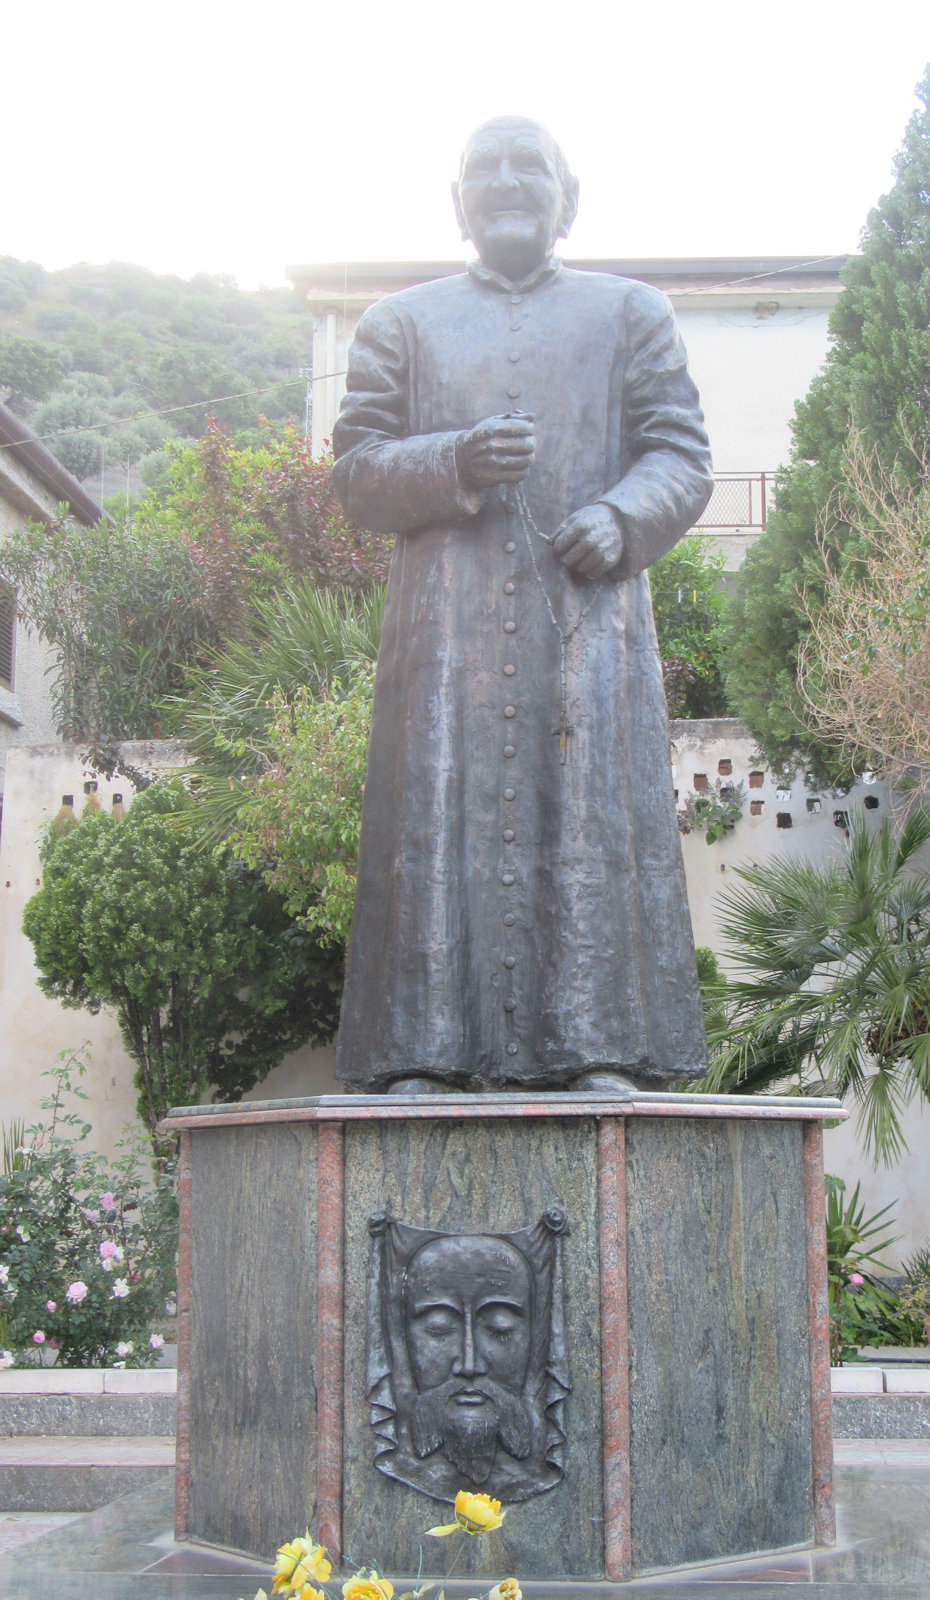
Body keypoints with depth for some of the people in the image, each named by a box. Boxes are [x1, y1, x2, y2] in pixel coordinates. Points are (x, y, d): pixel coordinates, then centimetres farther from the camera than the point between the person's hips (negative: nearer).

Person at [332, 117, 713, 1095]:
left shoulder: (631, 313, 22)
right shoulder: (400, 323, 23)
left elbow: (683, 456, 11)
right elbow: (356, 469, 11)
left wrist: (622, 516, -11)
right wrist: (456, 463, -10)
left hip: (586, 611, 0)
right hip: (447, 618, 1)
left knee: (592, 819, -11)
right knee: (438, 817, -10)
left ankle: (598, 1051, -12)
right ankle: (426, 1055, -11)